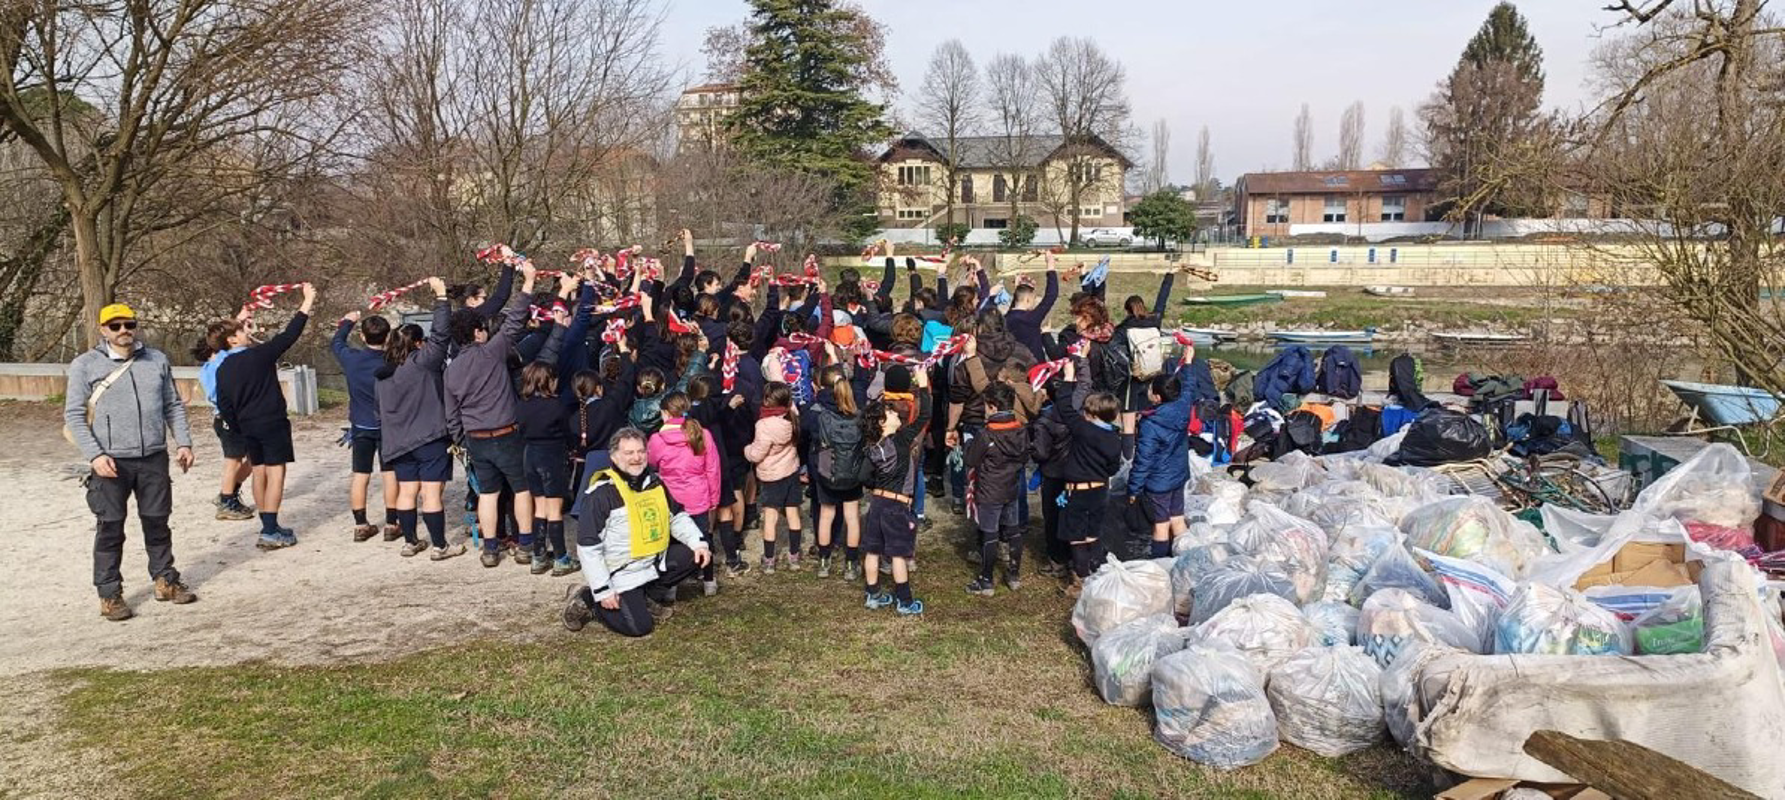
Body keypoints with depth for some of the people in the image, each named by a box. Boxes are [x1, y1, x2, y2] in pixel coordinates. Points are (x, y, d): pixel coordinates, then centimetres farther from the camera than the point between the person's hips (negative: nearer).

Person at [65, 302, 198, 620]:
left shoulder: (156, 360, 7)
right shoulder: (85, 365, -3)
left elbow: (173, 405, 13)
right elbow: (74, 415, -4)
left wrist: (183, 442, 4)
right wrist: (94, 455, -14)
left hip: (154, 459, 3)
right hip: (111, 462, -3)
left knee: (157, 523, 13)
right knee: (111, 529, 3)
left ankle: (165, 581, 26)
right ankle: (109, 594, 12)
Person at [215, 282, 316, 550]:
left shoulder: (223, 369, 6)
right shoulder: (259, 355, -12)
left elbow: (224, 406, 7)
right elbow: (289, 335, -11)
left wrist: (239, 429, 19)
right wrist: (307, 304, -6)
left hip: (247, 427, 7)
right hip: (272, 422, -7)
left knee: (259, 473, 14)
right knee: (276, 473, -6)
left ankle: (269, 527, 21)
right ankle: (270, 532, -12)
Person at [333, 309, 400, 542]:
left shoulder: (351, 358, -9)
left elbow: (335, 342, 14)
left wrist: (348, 321, 28)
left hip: (361, 426, 3)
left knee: (360, 475, 9)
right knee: (390, 474, 5)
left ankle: (360, 526, 13)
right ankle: (391, 525, 6)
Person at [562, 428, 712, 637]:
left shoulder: (654, 481, 4)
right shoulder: (602, 493, -17)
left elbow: (677, 517, 14)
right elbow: (588, 546, -17)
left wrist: (698, 542, -5)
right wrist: (603, 591, -18)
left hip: (656, 562, 7)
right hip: (621, 573, -7)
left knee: (697, 556, -6)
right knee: (640, 627, -14)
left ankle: (655, 594, 11)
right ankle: (589, 600, 10)